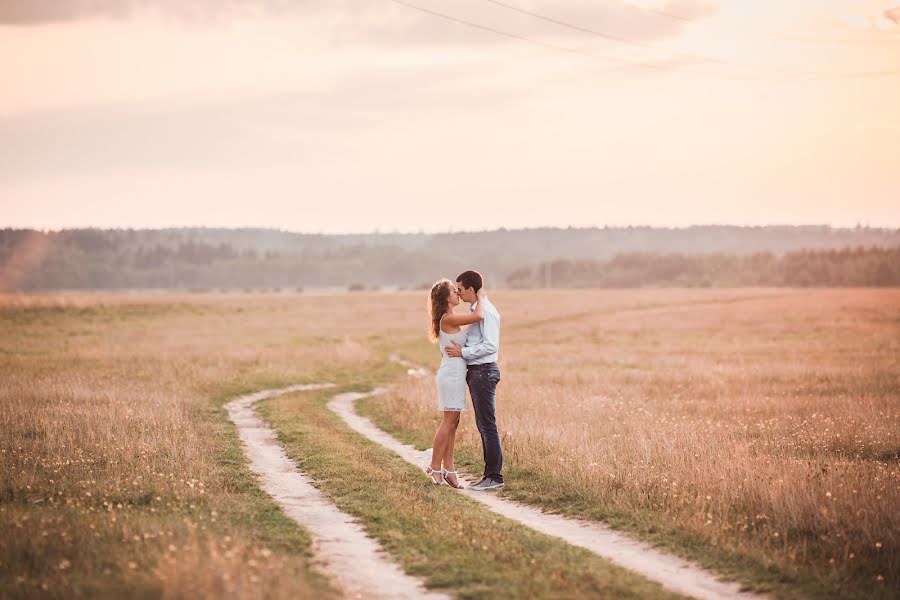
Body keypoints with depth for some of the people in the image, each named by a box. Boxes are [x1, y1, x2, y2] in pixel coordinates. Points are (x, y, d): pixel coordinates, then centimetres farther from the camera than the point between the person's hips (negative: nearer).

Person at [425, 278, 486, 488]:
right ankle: (435, 467, -4)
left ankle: (448, 468, 7)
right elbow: (478, 316, -21)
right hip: (451, 374, -10)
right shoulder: (448, 319, -15)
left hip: (454, 374, 10)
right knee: (448, 422, -7)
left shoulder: (449, 320, 15)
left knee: (452, 423, 7)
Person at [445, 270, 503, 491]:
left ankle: (495, 476, -5)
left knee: (487, 425, -8)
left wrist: (463, 352, -17)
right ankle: (490, 475, 15)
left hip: (484, 371, -10)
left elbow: (490, 346, -22)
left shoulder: (487, 311, -15)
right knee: (483, 425, 11)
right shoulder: (476, 310, 16)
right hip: (475, 371, 10)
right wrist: (458, 348, 7)